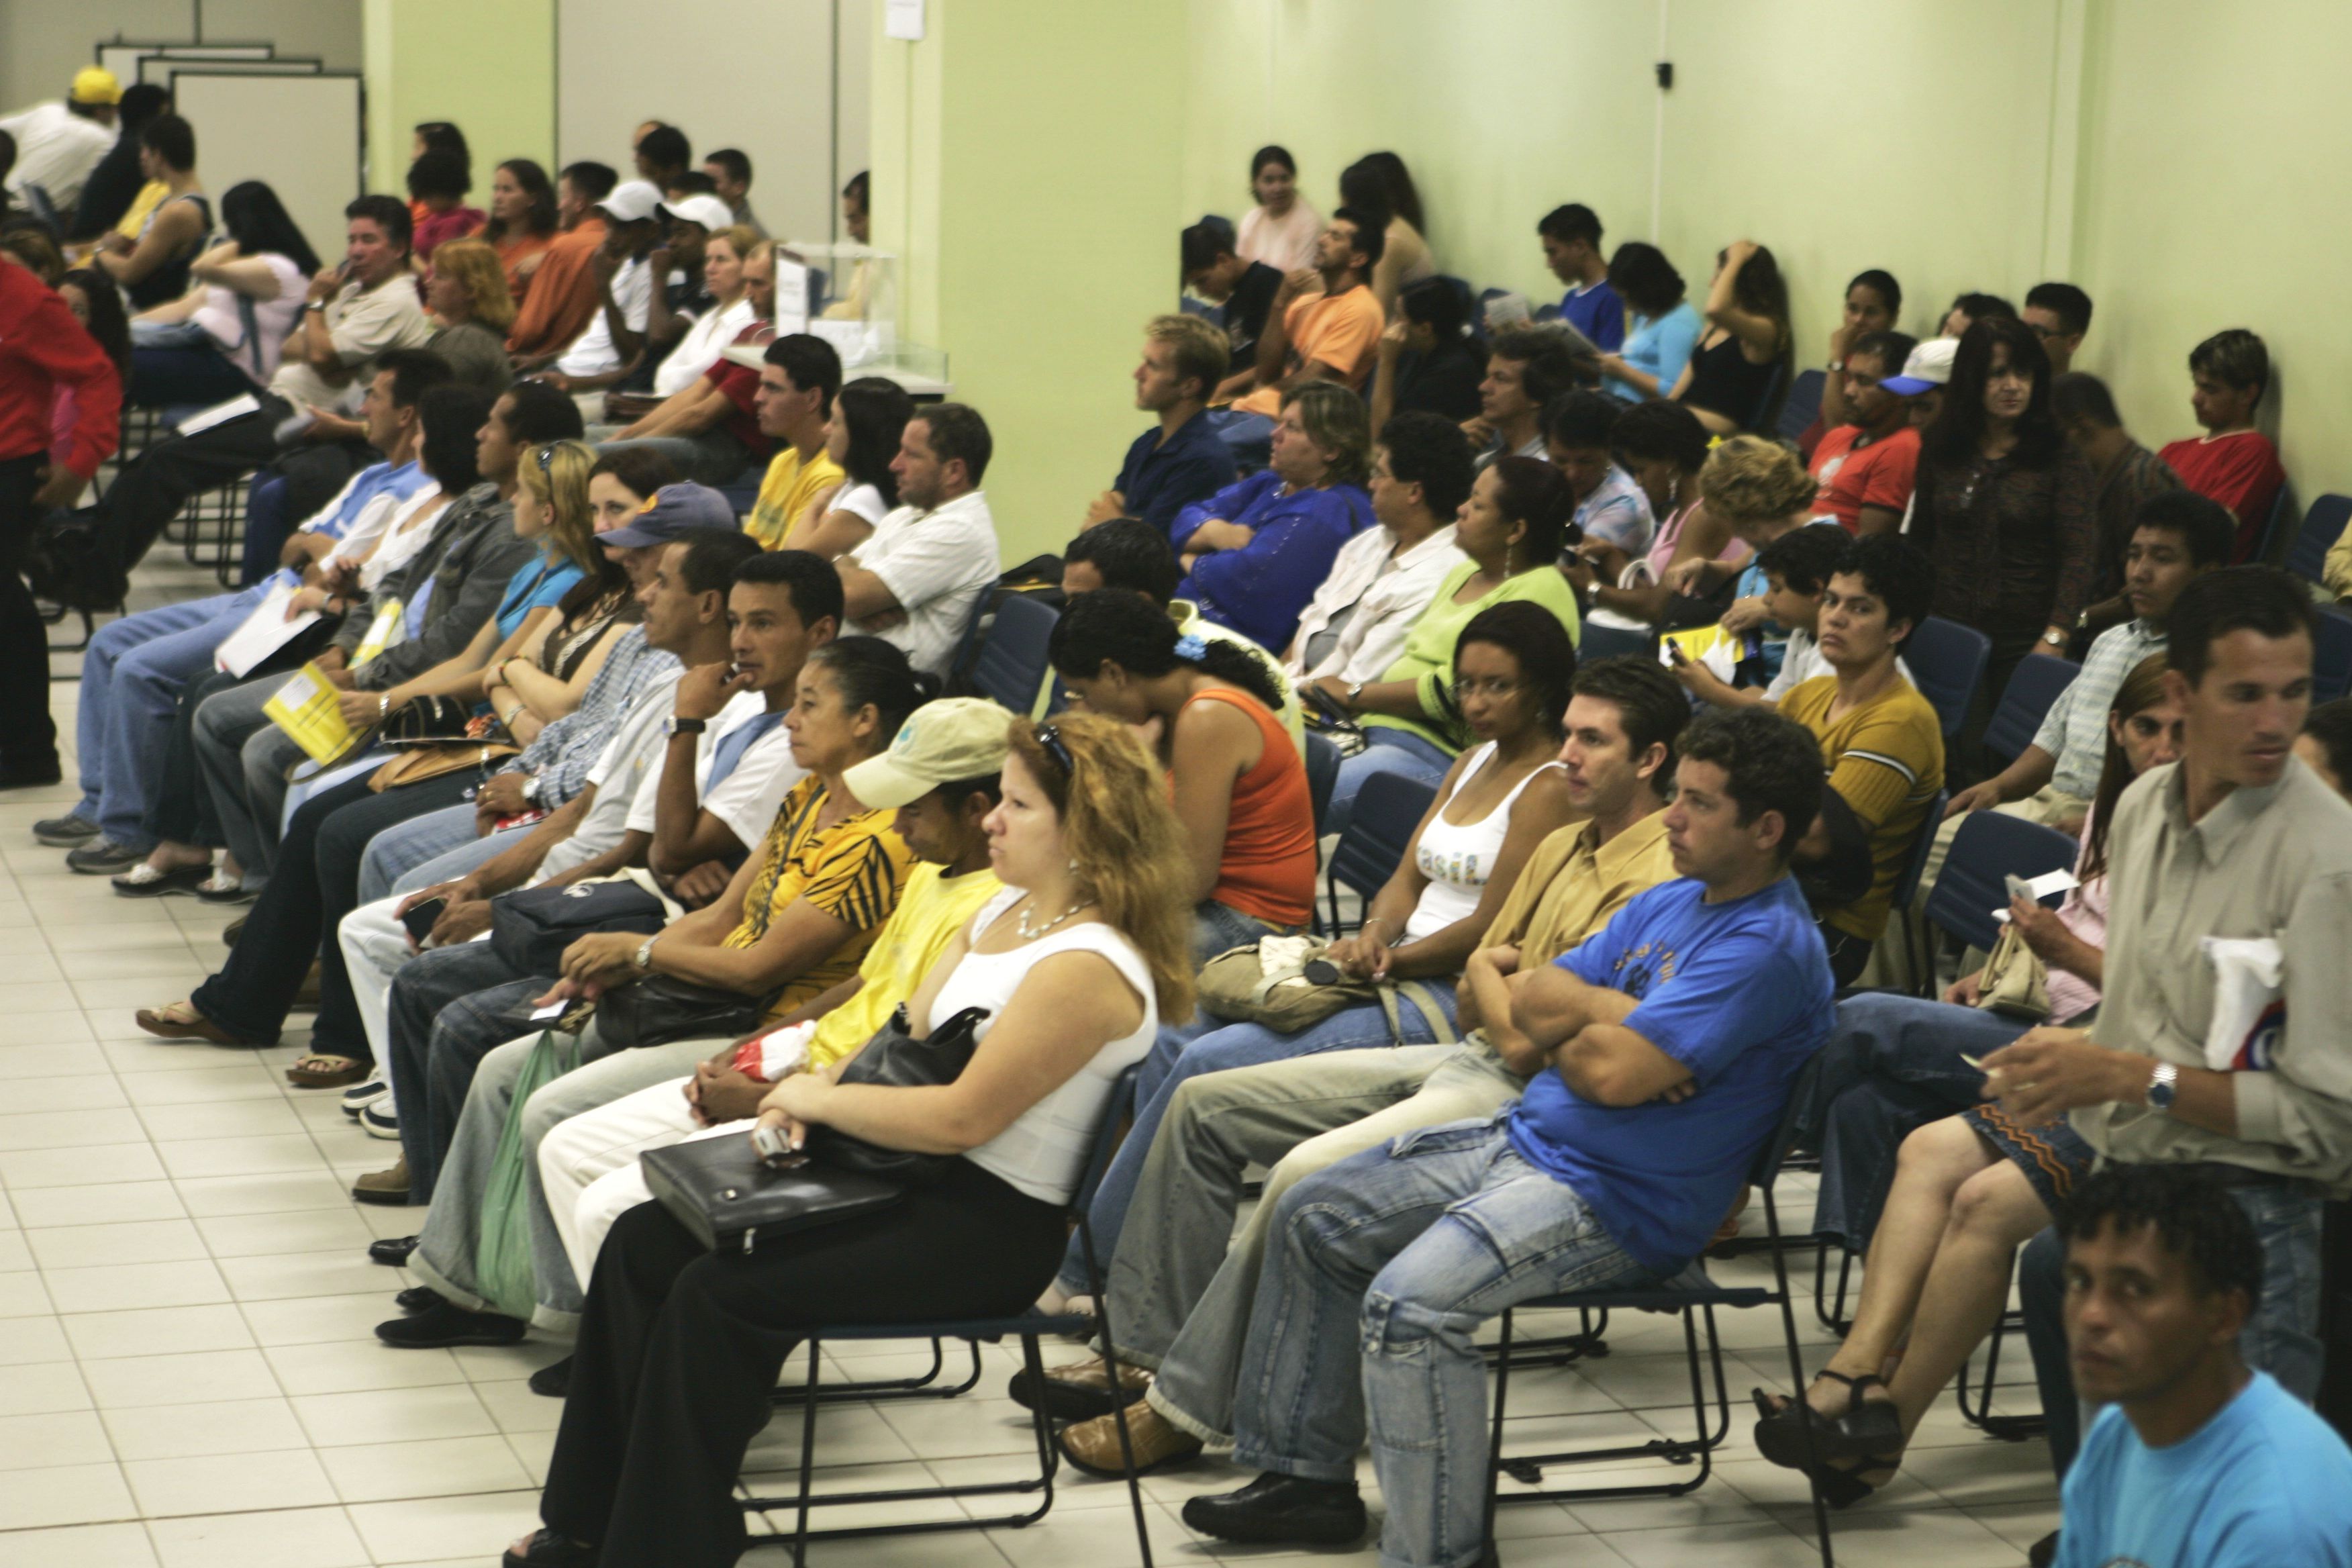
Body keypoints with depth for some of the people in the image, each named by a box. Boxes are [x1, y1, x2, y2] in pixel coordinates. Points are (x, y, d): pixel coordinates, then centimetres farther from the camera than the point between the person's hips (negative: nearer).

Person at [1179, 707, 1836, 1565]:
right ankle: (1307, 1475, 18)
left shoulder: (1769, 946, -19)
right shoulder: (1670, 902, 13)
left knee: (1408, 1302, -30)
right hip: (1524, 1139, 10)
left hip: (1615, 1198, -10)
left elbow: (1617, 1074, -26)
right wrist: (1609, 1012, -9)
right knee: (1310, 1220, 11)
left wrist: (1568, 1031, -4)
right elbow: (1531, 1002, 11)